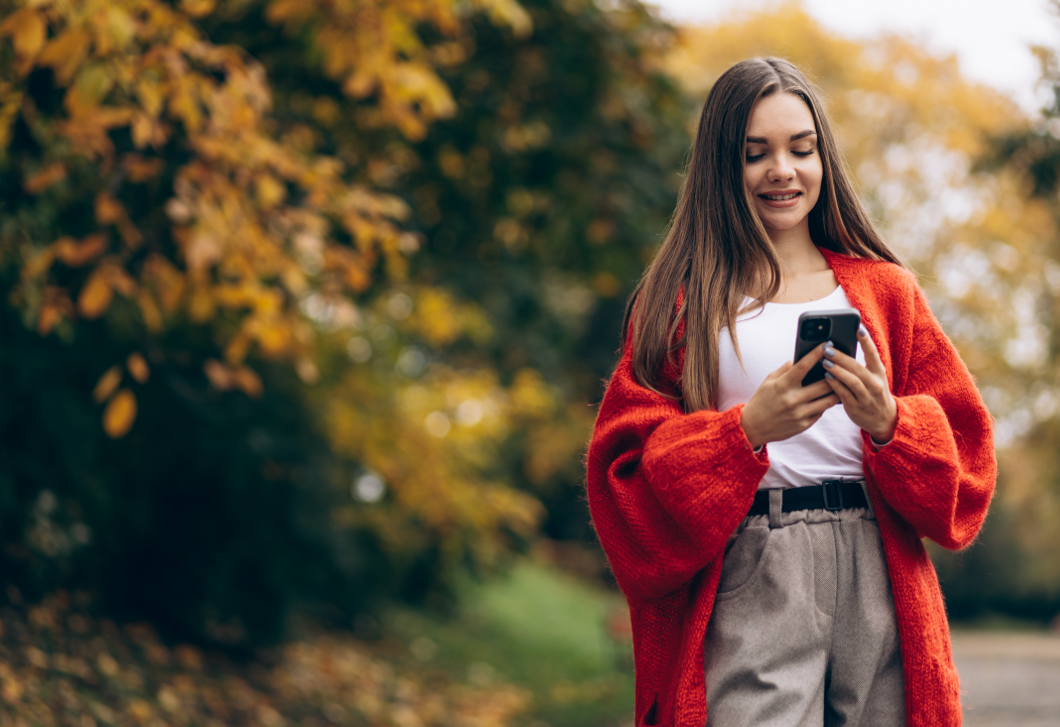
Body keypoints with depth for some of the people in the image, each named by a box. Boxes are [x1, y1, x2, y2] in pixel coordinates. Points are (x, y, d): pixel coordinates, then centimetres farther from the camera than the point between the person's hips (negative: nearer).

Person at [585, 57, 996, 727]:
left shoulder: (884, 289, 17)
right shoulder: (681, 297, 9)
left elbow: (963, 452, 12)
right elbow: (627, 466, 1)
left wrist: (888, 421, -9)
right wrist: (746, 430, -14)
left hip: (878, 577, 3)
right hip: (745, 589, -2)